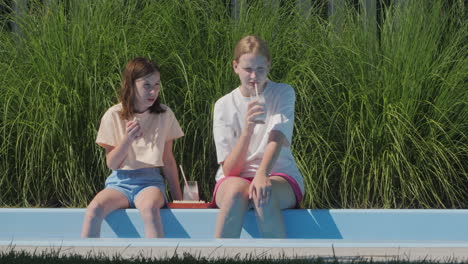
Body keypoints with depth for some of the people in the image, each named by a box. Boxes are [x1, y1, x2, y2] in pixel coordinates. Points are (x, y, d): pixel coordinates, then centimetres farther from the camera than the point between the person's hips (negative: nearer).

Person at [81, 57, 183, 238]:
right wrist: (127, 139, -15)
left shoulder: (165, 115, 6)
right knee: (94, 209, -32)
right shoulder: (113, 116, 1)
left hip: (150, 181, 0)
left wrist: (178, 198, 12)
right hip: (120, 181, 0)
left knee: (149, 207, -37)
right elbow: (111, 163, 2)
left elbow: (168, 161, 13)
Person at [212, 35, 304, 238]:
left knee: (264, 193, -37)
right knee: (236, 189, -36)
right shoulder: (224, 105, 2)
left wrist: (262, 175, -36)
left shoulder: (283, 94, 2)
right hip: (235, 178, 1)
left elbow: (277, 139, -16)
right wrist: (247, 130, -22)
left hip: (279, 177, -1)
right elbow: (229, 170, -6)